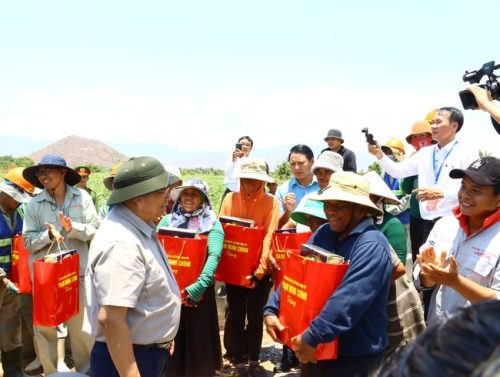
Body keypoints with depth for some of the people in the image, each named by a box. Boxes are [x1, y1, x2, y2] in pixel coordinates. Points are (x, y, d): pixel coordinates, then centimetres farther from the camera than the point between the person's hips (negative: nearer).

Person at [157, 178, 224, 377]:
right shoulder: (168, 220, 7)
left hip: (198, 291, -2)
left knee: (197, 337, 7)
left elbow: (214, 256, -13)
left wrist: (199, 286, -26)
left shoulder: (212, 224, -1)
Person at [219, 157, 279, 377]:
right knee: (236, 314, 8)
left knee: (255, 315, 11)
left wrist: (260, 268, -21)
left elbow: (269, 236, -13)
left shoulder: (271, 202, -7)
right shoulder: (230, 198, -1)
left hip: (260, 269, -1)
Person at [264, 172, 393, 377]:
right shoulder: (324, 233, 3)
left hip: (357, 354, -7)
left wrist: (312, 336, -30)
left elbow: (349, 300, -30)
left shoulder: (372, 246, -21)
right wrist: (271, 309, -8)